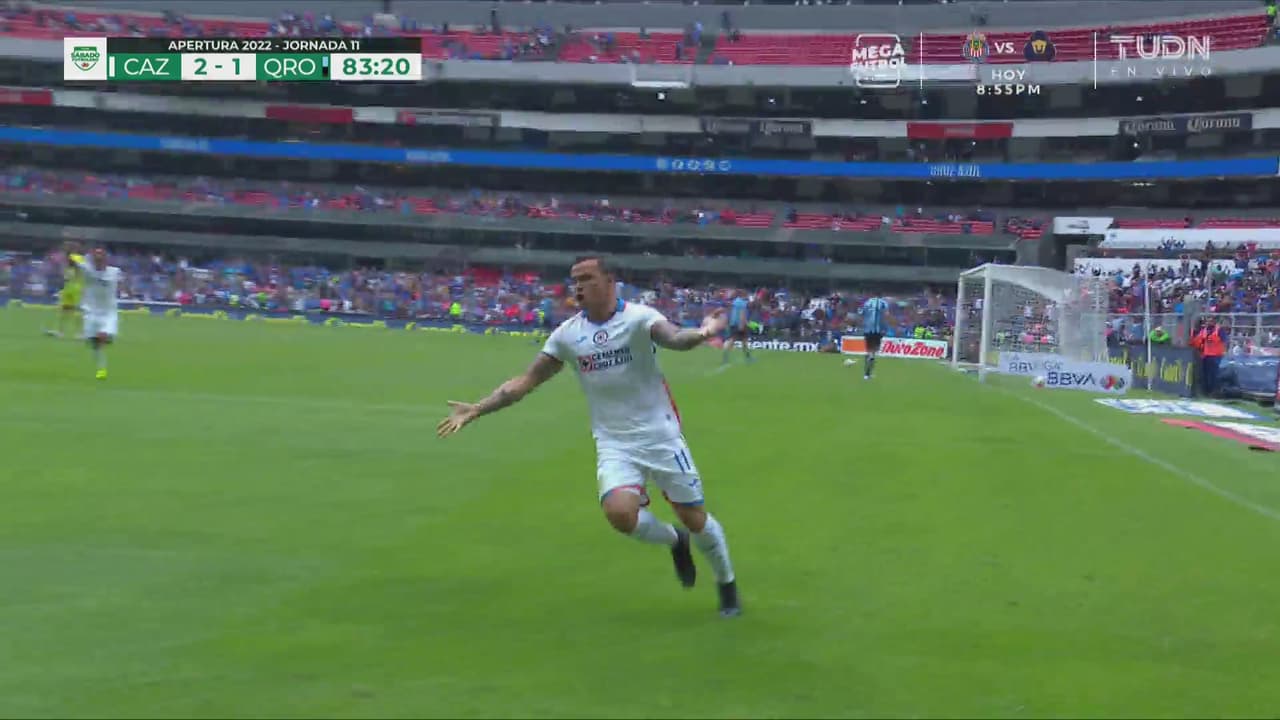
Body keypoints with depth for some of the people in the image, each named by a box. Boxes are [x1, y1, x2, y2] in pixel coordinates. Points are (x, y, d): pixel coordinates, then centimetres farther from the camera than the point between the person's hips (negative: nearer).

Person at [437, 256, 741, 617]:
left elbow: (673, 337, -34)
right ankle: (675, 541, 10)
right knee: (619, 512, -23)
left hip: (661, 437, -3)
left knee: (694, 518, 2)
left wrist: (702, 333, -57)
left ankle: (727, 585, 30)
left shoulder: (638, 317, -13)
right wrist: (476, 409, -4)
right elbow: (526, 381, 4)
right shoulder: (567, 335, -1)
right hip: (615, 445, 3)